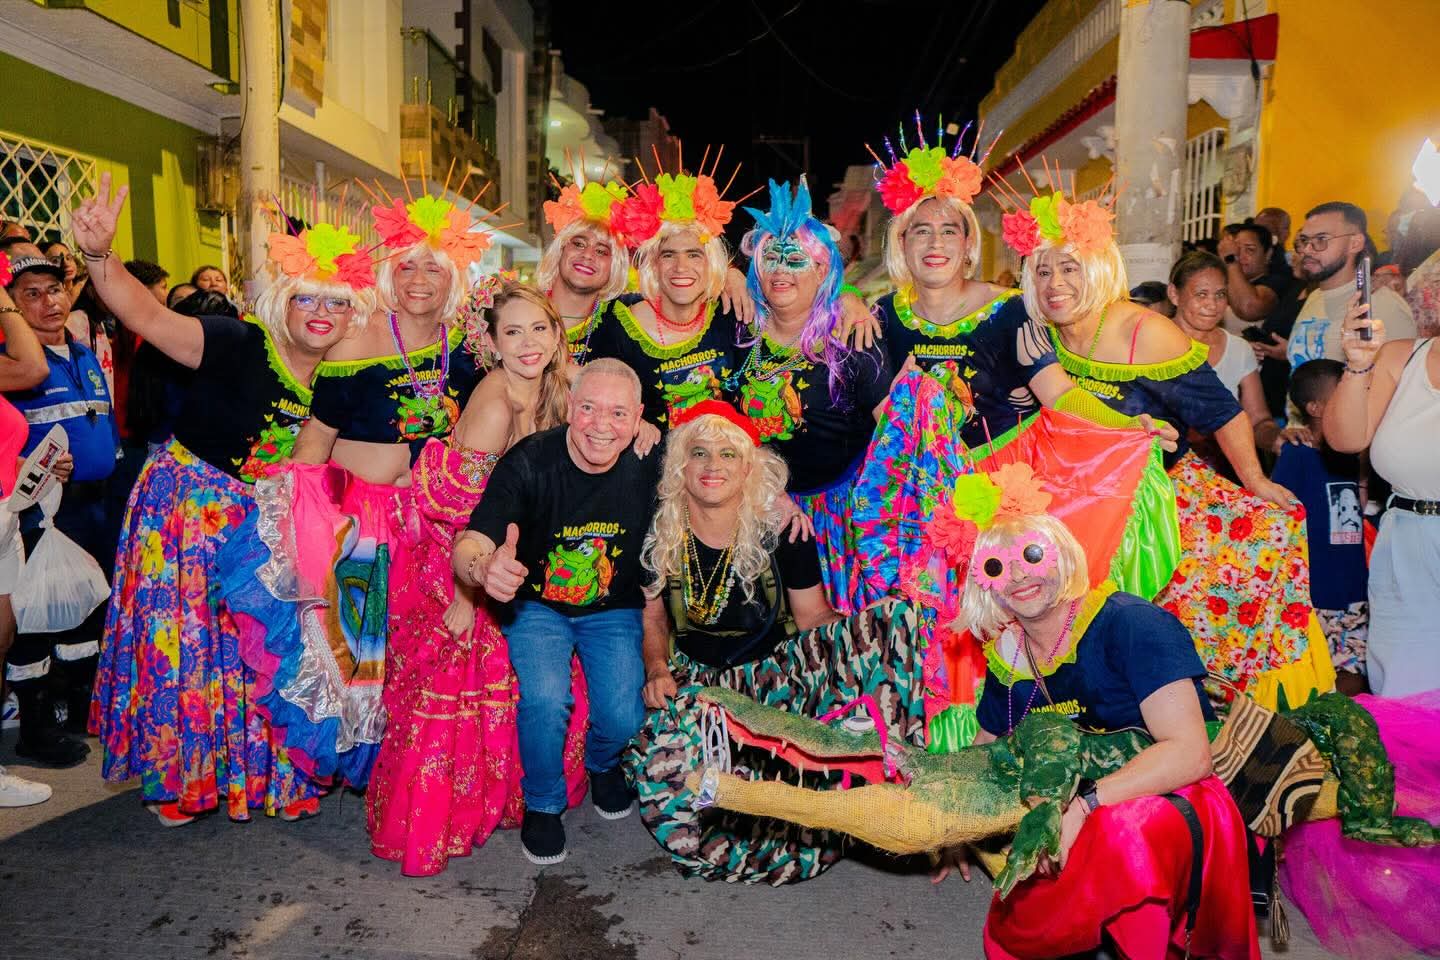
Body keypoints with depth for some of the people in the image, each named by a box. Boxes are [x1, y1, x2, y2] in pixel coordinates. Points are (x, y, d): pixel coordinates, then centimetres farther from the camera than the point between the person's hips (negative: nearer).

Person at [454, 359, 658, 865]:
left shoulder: (651, 465, -17)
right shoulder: (529, 462, -24)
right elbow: (468, 545, -32)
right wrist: (485, 568, -55)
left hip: (614, 611, 2)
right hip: (537, 606, -1)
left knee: (624, 718, -16)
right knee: (545, 700, -26)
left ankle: (603, 764, 26)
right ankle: (542, 804, 8)